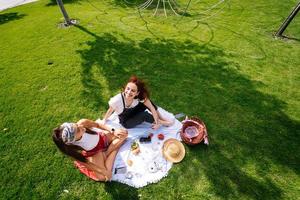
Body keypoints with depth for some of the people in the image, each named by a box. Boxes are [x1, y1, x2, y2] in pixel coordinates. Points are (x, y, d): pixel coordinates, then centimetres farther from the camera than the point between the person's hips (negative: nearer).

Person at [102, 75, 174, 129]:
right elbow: (110, 111, -16)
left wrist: (157, 123, -31)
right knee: (144, 115, -29)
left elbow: (152, 108, -27)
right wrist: (103, 121, -3)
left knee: (147, 102, -22)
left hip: (134, 113, 3)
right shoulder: (117, 100, -35)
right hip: (126, 123, -2)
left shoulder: (140, 96, -28)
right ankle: (162, 122, -5)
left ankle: (162, 119, -7)